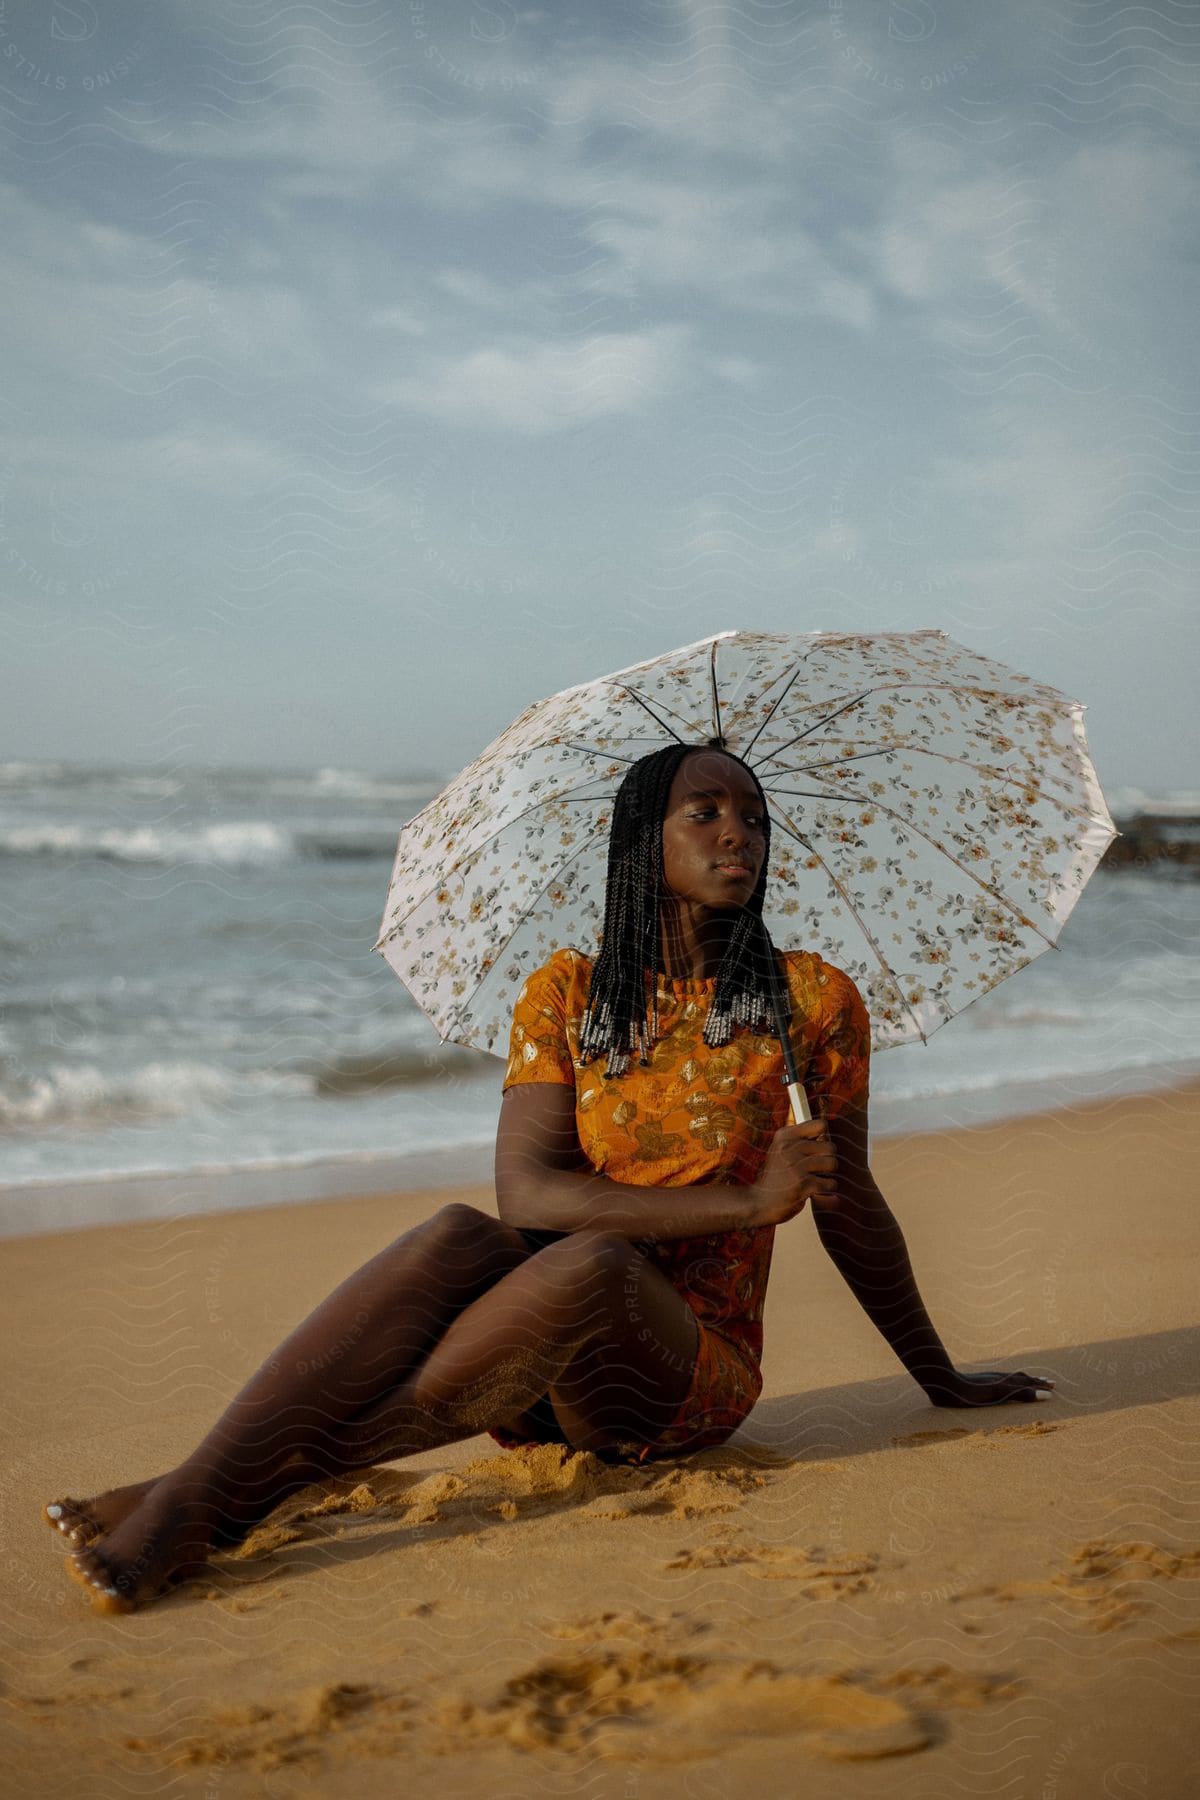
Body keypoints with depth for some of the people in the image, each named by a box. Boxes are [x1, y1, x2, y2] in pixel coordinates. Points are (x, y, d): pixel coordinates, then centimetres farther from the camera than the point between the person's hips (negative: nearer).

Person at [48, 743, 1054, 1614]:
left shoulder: (813, 998, 4)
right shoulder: (566, 994, 4)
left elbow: (848, 1204, 14)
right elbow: (527, 1193, -10)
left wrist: (943, 1381, 22)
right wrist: (745, 1200, -18)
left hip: (692, 1371, -1)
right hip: (539, 1387, 1)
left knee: (593, 1263, -35)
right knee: (458, 1240, -33)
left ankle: (251, 1490, -33)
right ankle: (184, 1498, -42)